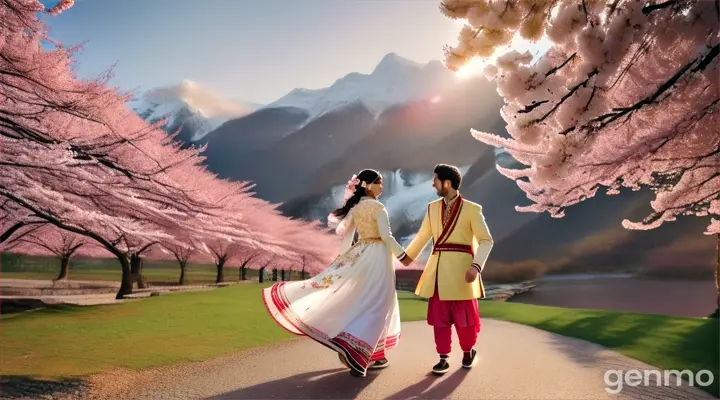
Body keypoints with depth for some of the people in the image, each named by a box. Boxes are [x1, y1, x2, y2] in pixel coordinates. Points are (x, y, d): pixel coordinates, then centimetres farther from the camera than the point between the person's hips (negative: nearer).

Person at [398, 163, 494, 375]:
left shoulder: (472, 209, -4)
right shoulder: (432, 207, 9)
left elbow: (486, 240, -4)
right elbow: (422, 236, 22)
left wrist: (476, 266, -16)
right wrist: (407, 255, 30)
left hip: (461, 268, -4)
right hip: (438, 268, 4)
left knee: (464, 316, 7)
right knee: (439, 316, 5)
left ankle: (468, 351, 32)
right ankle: (443, 359, 18)